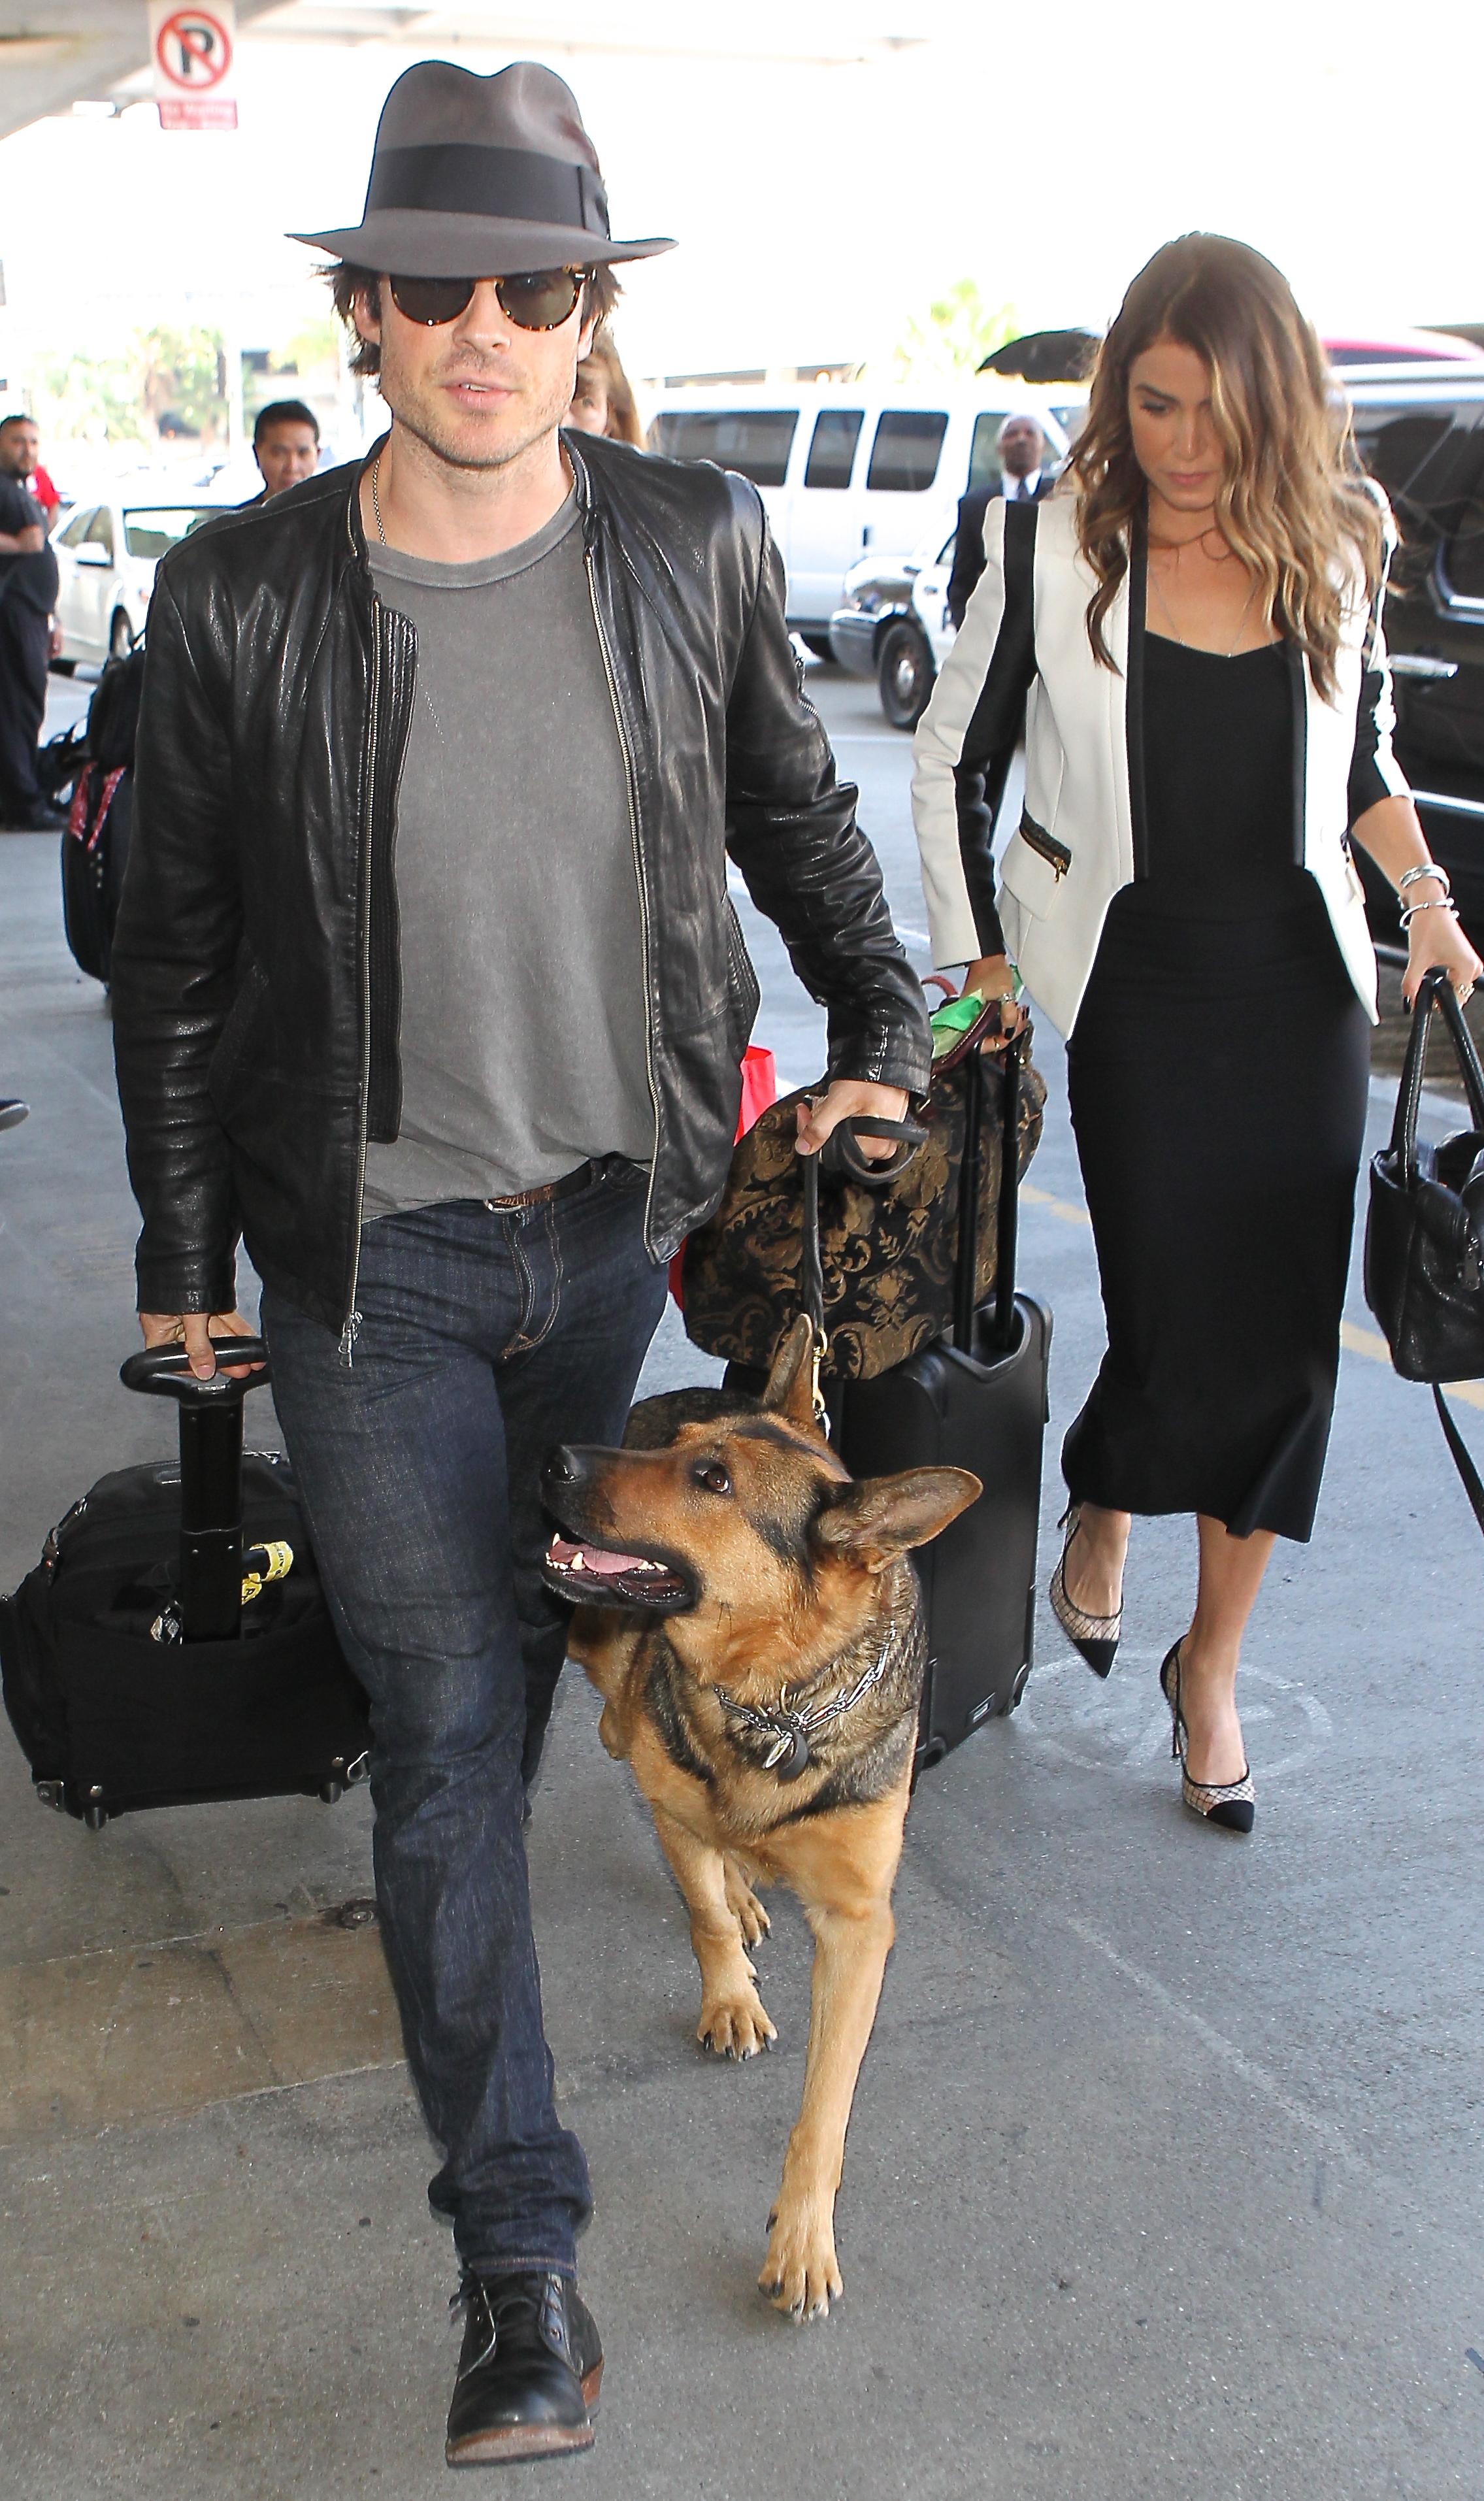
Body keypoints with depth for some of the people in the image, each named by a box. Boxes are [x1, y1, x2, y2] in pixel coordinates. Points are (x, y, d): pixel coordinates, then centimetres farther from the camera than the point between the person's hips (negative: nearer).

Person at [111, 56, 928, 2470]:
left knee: (520, 1657, 19)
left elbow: (794, 811, 12)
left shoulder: (697, 546, -4)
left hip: (623, 1222, 2)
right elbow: (175, 953, 0)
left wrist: (885, 1037, 5)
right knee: (446, 1721, 0)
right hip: (371, 1252, -2)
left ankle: (445, 1878, 51)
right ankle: (519, 2240, 13)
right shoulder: (239, 598, -10)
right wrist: (182, 1250, 5)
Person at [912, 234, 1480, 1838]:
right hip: (1135, 992, -3)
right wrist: (975, 962, -1)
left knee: (1286, 1340, 2)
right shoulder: (1055, 550, -6)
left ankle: (1210, 1666, 20)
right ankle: (1098, 1514, 32)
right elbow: (949, 757, 3)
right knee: (1173, 1327, -6)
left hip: (1302, 989, 3)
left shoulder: (1332, 548, 3)